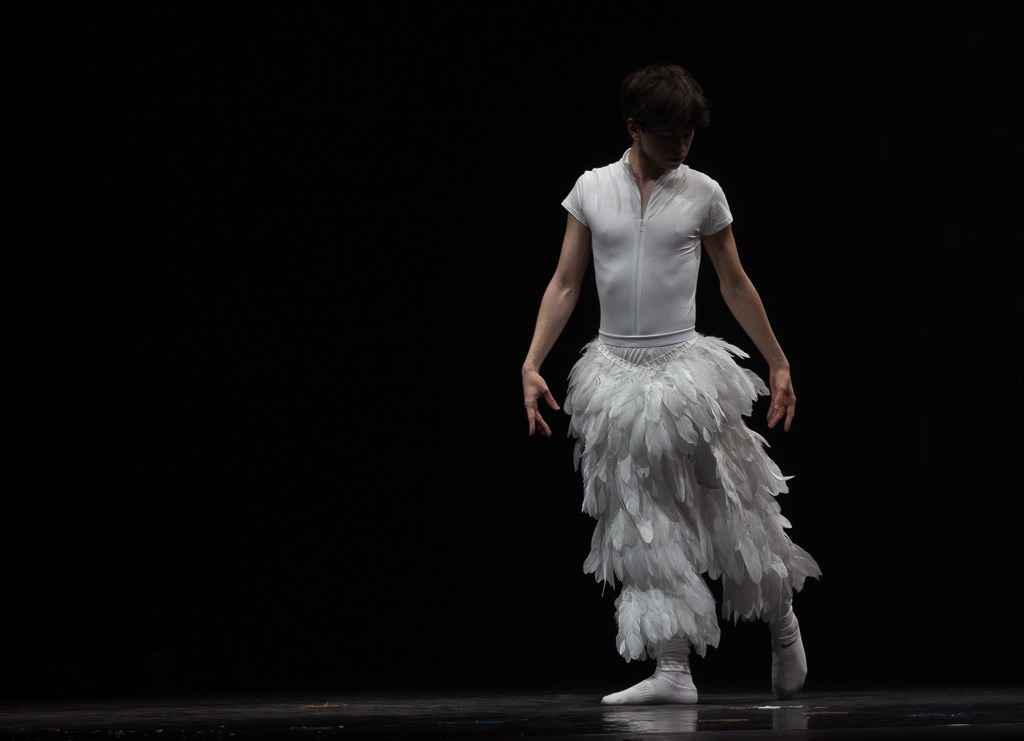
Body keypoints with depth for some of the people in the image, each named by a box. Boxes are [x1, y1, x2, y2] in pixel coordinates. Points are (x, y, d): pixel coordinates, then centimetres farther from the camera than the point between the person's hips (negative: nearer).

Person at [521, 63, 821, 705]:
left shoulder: (702, 193, 1)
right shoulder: (592, 189, 3)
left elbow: (735, 284, 9)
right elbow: (565, 285, 6)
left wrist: (779, 364, 13)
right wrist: (532, 364, -2)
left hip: (684, 365, -1)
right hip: (617, 373, 2)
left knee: (731, 507, 3)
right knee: (644, 528, -1)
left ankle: (783, 622, 27)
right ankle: (673, 670, 0)